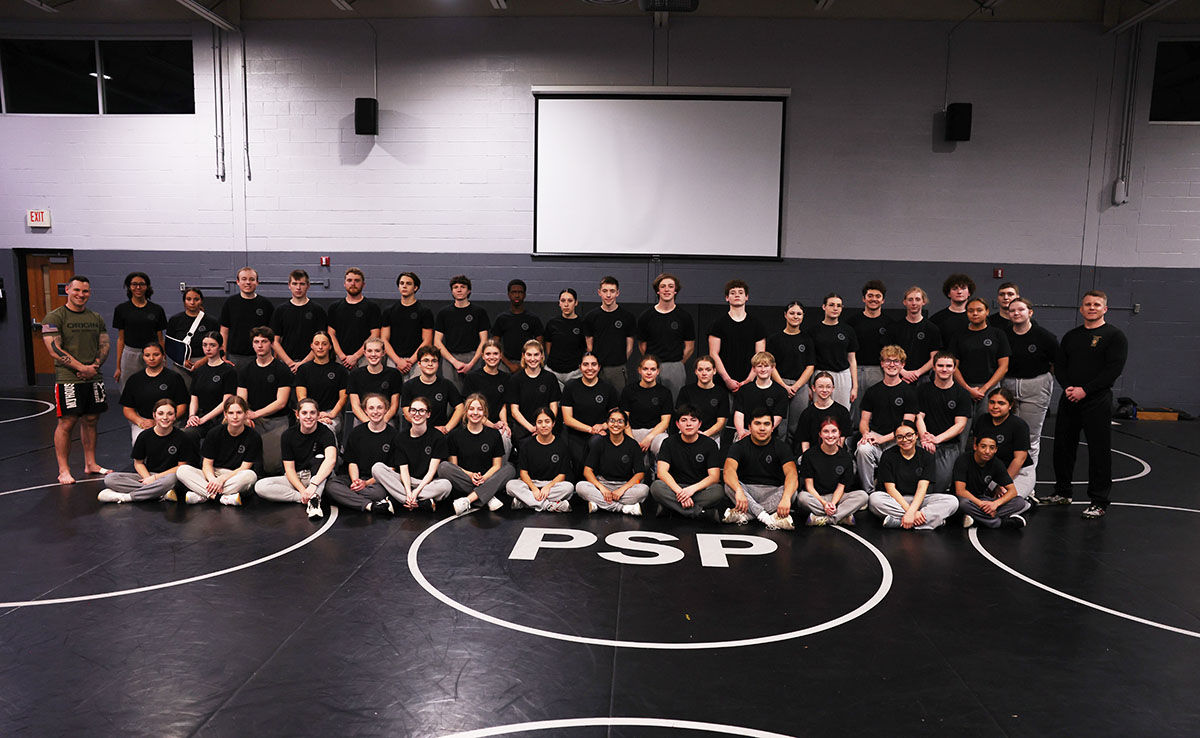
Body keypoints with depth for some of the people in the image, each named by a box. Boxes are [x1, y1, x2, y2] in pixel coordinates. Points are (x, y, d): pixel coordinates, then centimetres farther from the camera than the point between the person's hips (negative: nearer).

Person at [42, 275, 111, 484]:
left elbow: (104, 346, 13)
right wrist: (82, 367, -15)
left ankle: (90, 464, 21)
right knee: (67, 423, -4)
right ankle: (63, 470, 4)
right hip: (68, 379, -5)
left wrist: (95, 366, -6)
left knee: (90, 420, 10)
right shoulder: (54, 317, -3)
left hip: (93, 378, 5)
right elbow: (54, 350, -11)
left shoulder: (96, 318, 14)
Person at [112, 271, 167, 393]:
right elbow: (121, 339, 7)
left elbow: (160, 339, 8)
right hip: (130, 355, 0)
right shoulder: (122, 309, 5)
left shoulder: (157, 309, 5)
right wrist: (118, 367, 4)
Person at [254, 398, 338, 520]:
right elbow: (289, 468, -7)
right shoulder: (288, 435, -5)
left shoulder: (325, 432, -13)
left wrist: (313, 485, -46)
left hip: (317, 476, -2)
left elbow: (331, 459, -33)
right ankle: (307, 499, -27)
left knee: (320, 458, -30)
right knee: (260, 487, -21)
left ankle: (314, 499, -41)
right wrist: (302, 490, -25)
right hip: (295, 479, 3)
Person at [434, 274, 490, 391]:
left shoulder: (479, 312, 9)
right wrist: (454, 361, -5)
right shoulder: (443, 313, 12)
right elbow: (437, 342, 8)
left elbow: (483, 341, 5)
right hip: (449, 358, 1)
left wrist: (471, 363, -7)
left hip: (473, 357, -1)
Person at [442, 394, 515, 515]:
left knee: (510, 469, -23)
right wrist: (470, 475, -17)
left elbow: (497, 465, 4)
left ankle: (467, 500, -33)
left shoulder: (494, 434, 5)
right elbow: (453, 465, 1)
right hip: (462, 481, -1)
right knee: (443, 467, -27)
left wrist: (484, 477, -16)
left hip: (487, 480, 1)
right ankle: (488, 498, -29)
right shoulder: (455, 435, 3)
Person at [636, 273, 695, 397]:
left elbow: (690, 347, 7)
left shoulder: (684, 317, 3)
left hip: (676, 368, 0)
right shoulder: (646, 316, 4)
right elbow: (642, 345, 9)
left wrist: (677, 364, 7)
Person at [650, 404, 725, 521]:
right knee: (656, 486, -31)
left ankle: (669, 508, -30)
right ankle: (706, 513, -32)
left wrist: (693, 488, -25)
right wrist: (679, 491, -27)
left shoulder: (710, 444, 2)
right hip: (675, 487, 1)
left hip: (700, 489, -1)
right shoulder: (669, 443, 3)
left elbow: (714, 476, -7)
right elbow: (661, 472, -10)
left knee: (718, 490, -32)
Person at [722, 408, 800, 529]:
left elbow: (791, 474, -19)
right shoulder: (739, 447, -2)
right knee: (729, 485, -29)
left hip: (772, 492, 0)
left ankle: (744, 515, -34)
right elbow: (729, 470, -21)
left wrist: (786, 498, -39)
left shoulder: (781, 447, -1)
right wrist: (739, 491, -42)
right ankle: (769, 518, -36)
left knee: (792, 491, -29)